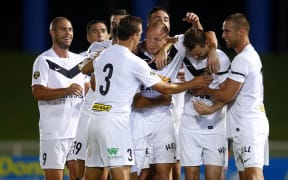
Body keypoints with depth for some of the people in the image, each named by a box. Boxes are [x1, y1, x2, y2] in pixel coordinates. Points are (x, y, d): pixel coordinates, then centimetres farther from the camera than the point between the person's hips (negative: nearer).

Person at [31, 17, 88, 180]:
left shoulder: (80, 60, 16)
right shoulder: (44, 61, -4)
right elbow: (37, 92, -16)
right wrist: (66, 91, -28)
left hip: (78, 129, 6)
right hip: (54, 131, -6)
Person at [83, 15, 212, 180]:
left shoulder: (102, 56, 12)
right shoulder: (134, 62, -8)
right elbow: (165, 89, -1)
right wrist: (193, 84, 12)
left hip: (97, 117, 7)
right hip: (116, 121, -7)